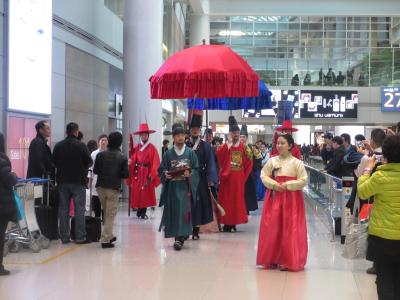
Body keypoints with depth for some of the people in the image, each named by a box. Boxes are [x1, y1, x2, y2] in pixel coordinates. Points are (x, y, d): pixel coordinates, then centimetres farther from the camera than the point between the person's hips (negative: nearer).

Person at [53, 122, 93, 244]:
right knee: (79, 209, 1)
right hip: (78, 181, -4)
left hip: (62, 181, 4)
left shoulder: (58, 146, 2)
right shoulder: (81, 146, -11)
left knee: (63, 209, 9)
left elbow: (54, 162, 8)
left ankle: (64, 236, 10)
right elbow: (89, 162, -7)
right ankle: (80, 237, 0)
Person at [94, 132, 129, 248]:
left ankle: (109, 235, 27)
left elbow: (95, 171, 2)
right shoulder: (123, 158, -7)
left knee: (106, 213, 20)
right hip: (114, 188, -3)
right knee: (110, 215, 2)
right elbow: (126, 175, -7)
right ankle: (105, 239, -4)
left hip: (101, 187, 3)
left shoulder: (100, 155, -2)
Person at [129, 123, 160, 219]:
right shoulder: (136, 148, 6)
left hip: (147, 173, -2)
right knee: (137, 192, 2)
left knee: (146, 193, -2)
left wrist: (151, 175, -13)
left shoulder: (152, 148, -1)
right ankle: (140, 212, 13)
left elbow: (155, 163, -6)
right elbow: (133, 161, 0)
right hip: (137, 173, 2)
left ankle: (143, 212, 7)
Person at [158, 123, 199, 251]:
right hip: (172, 187, 1)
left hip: (186, 187, -1)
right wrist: (165, 174, -15)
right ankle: (180, 236, 11)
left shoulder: (190, 153, 4)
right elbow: (161, 170, 6)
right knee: (174, 212, 1)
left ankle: (179, 238, -10)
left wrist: (190, 174, -17)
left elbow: (196, 169, 3)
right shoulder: (168, 154, 5)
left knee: (184, 211, -10)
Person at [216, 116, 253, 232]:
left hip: (238, 179, 2)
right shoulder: (225, 147, 1)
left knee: (237, 199, 5)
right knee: (226, 199, 0)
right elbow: (218, 154, -19)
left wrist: (244, 176, 3)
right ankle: (226, 223, 5)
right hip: (227, 178, -2)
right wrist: (228, 143, -19)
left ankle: (234, 223, 13)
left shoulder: (243, 147, 7)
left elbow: (249, 162, 9)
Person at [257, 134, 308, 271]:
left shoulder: (296, 162, -4)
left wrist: (287, 185, -15)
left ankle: (287, 261, 6)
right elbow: (264, 175, 7)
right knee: (272, 228, 2)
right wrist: (274, 184, -9)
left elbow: (303, 181, -6)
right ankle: (272, 259, 14)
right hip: (274, 197, 3)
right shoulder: (272, 161, 5)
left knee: (289, 229, -2)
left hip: (291, 199, -3)